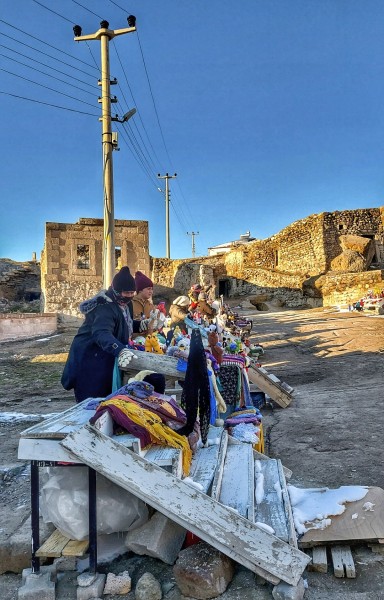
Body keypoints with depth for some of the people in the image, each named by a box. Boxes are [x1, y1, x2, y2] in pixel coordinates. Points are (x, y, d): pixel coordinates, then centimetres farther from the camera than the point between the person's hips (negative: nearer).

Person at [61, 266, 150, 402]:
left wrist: (139, 325, 1)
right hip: (90, 360, -9)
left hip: (105, 359, 9)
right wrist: (120, 350, -62)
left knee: (105, 397, 16)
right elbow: (102, 333, -45)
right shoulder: (105, 307, -28)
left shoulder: (124, 304, 4)